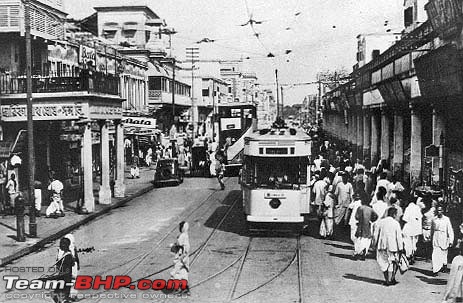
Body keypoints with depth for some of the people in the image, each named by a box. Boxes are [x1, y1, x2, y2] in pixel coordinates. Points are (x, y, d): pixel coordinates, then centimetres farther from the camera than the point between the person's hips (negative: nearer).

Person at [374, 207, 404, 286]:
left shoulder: (380, 222, -1)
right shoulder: (396, 223, -9)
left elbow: (376, 234, 3)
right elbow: (399, 237, -7)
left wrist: (376, 244, 14)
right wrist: (400, 248, 0)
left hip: (382, 245, 3)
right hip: (392, 246, -3)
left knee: (384, 263, 14)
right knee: (391, 263, 11)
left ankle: (387, 279, 18)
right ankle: (389, 280, 10)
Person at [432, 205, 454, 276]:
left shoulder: (446, 219, -6)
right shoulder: (434, 219, 1)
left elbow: (450, 230, -3)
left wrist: (451, 241, -5)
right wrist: (431, 237, 18)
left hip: (444, 240, -1)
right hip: (436, 240, 1)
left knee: (444, 254, 14)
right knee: (435, 255, -7)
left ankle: (444, 266, 37)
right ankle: (435, 270, -3)